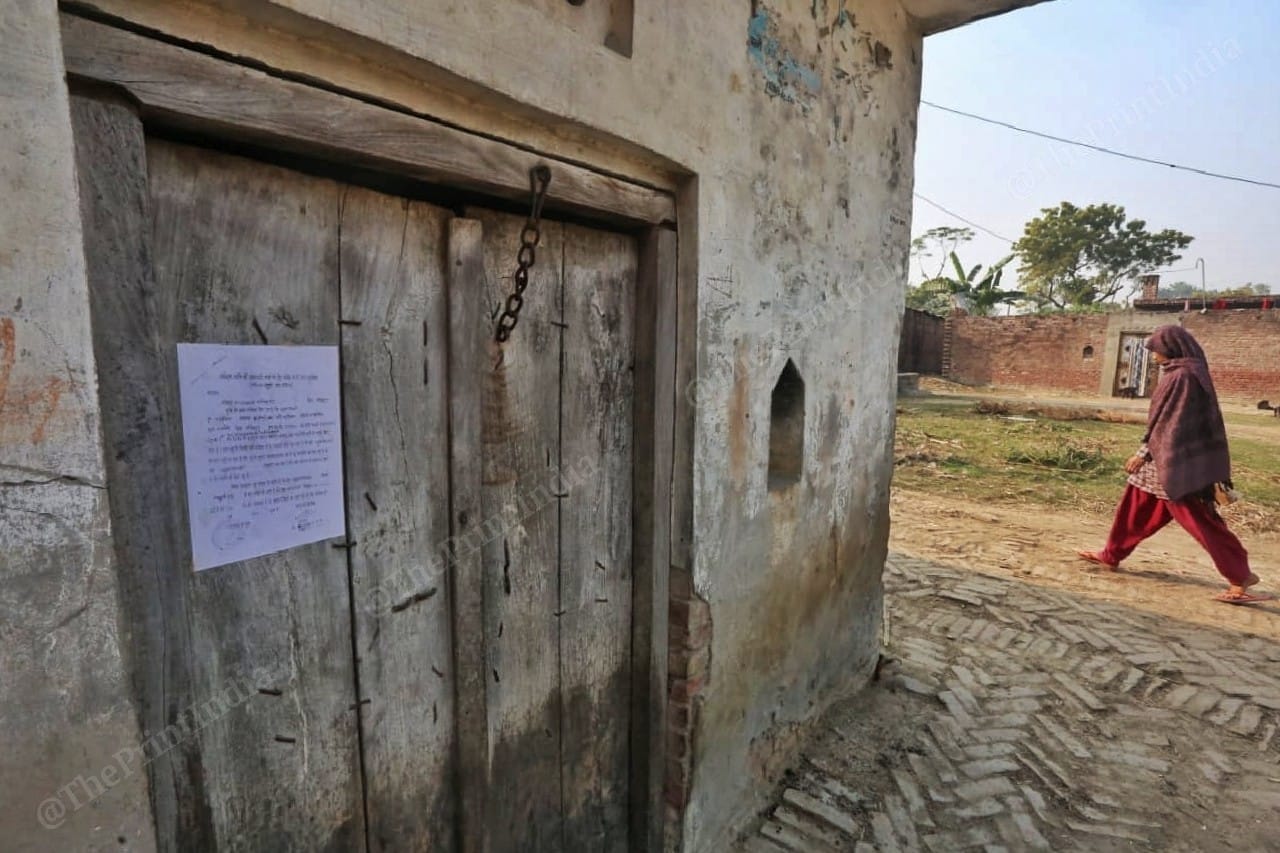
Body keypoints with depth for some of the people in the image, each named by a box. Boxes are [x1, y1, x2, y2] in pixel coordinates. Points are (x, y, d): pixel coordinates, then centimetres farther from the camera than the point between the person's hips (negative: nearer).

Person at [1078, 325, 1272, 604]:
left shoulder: (1182, 376, -17)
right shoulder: (1181, 373, 12)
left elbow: (1171, 421, -20)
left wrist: (1145, 453, -18)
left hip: (1173, 459, -10)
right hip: (1166, 456, 10)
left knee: (1197, 517, -3)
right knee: (1134, 507, 14)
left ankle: (1240, 577, 6)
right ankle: (1112, 555, 22)